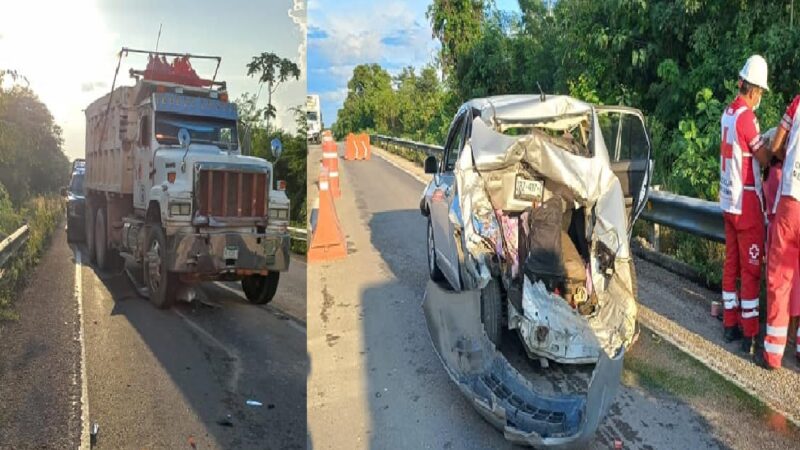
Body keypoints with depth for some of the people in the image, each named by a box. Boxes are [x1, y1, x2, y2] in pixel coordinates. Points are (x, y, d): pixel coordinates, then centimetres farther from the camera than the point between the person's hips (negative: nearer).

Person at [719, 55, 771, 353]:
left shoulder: (728, 113, 9)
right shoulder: (746, 116, -17)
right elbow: (764, 158, -11)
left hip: (728, 201, 8)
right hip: (746, 202, -8)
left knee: (731, 264, 14)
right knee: (751, 269, -1)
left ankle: (730, 324, 22)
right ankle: (749, 334, 5)